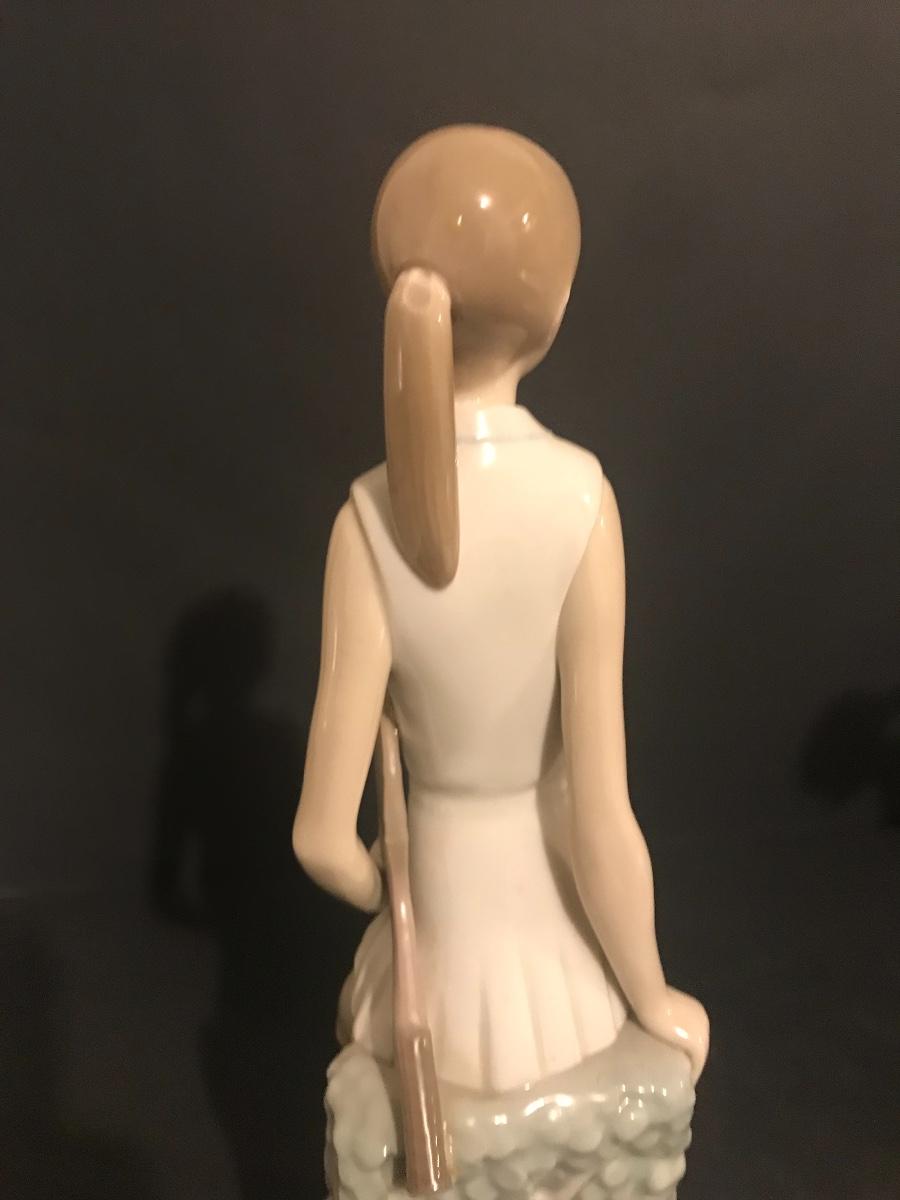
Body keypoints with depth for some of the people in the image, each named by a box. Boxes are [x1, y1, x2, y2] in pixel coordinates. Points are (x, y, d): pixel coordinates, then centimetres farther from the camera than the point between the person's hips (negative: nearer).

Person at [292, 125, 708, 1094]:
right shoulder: (582, 501, -26)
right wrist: (653, 1001, -3)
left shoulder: (367, 520, -23)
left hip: (442, 967, 1)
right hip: (558, 961, 0)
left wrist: (387, 898, 6)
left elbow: (323, 838, -18)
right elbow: (603, 822, -22)